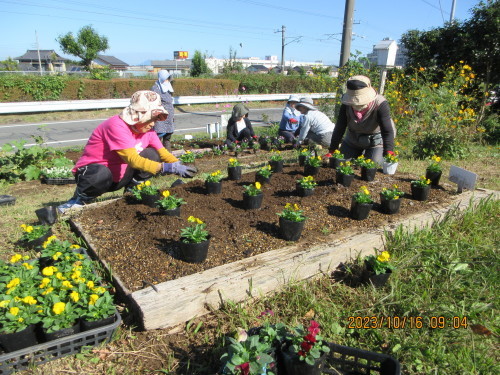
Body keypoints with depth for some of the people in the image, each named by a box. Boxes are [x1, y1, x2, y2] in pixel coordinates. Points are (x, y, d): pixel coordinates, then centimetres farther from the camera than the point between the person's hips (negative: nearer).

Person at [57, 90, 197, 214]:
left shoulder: (147, 129, -3)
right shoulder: (117, 126, -28)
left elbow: (163, 153, -4)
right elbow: (133, 159, -38)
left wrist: (179, 166, -25)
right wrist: (167, 168, -45)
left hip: (119, 177, 6)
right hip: (93, 172, -6)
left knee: (152, 155, -13)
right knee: (102, 174, -42)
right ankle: (80, 199, -9)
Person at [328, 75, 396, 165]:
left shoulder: (380, 104, -30)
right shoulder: (346, 105, -19)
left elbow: (387, 131, -32)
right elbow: (339, 128, -15)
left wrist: (388, 154, -43)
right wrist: (332, 150, -19)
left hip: (376, 140, -3)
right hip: (352, 140, 4)